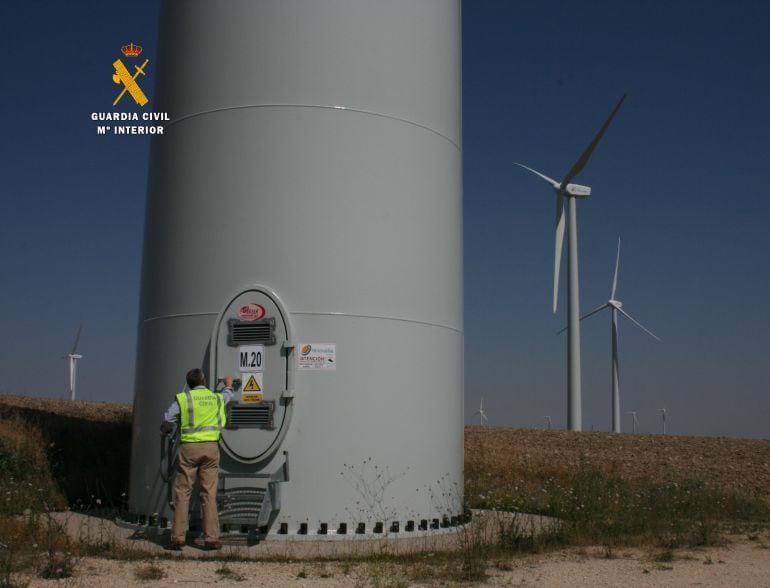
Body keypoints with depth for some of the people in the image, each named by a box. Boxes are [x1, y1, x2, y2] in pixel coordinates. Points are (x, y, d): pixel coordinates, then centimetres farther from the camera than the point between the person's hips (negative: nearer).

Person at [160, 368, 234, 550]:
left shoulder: (182, 398, -2)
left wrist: (165, 431, 18)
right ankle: (211, 538, 3)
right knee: (209, 494, 4)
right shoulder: (217, 398, 11)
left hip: (189, 448, -2)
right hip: (211, 448, 2)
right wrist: (228, 386, 56)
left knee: (182, 493, 4)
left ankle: (178, 538, 4)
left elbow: (167, 421, -4)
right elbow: (227, 397, 35)